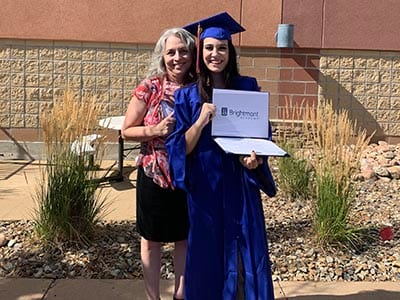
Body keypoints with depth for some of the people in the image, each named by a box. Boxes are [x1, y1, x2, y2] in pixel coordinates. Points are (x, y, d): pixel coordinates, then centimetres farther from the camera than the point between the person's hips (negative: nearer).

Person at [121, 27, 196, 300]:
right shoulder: (150, 87, -9)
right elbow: (127, 131, -6)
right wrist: (155, 130, -21)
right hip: (154, 175, -2)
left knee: (185, 237, 14)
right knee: (152, 239, 11)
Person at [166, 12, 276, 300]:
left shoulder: (248, 87, 1)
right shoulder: (188, 95, -2)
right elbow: (180, 148, -5)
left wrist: (255, 157, -15)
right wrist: (201, 121, -22)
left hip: (241, 183, 1)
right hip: (205, 185, 0)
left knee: (248, 252, 4)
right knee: (208, 254, 8)